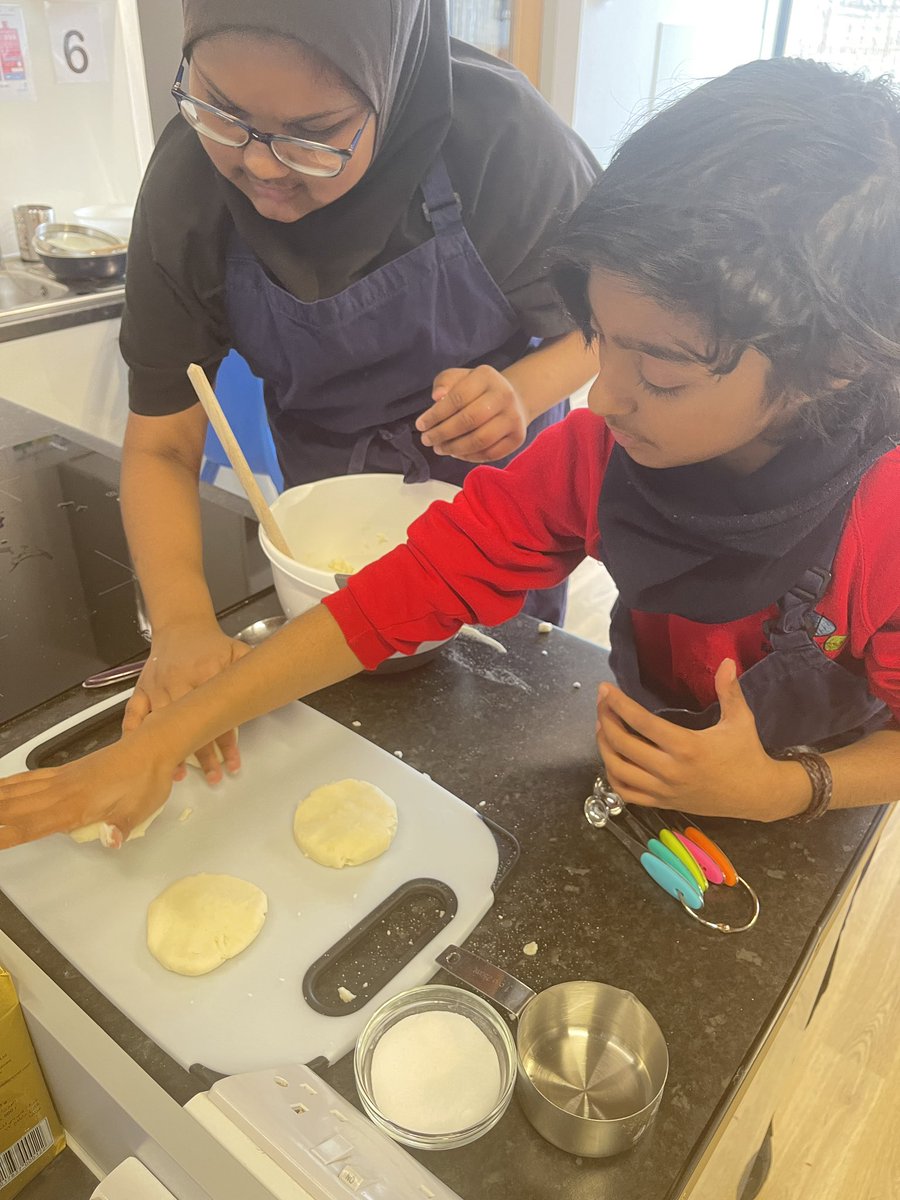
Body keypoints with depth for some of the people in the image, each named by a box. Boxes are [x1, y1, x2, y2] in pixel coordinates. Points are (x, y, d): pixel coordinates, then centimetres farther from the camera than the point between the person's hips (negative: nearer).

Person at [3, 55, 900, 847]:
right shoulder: (594, 453, -20)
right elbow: (412, 584, -23)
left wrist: (780, 788, -31)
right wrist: (162, 741, -25)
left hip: (803, 829, 0)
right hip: (643, 780, 1)